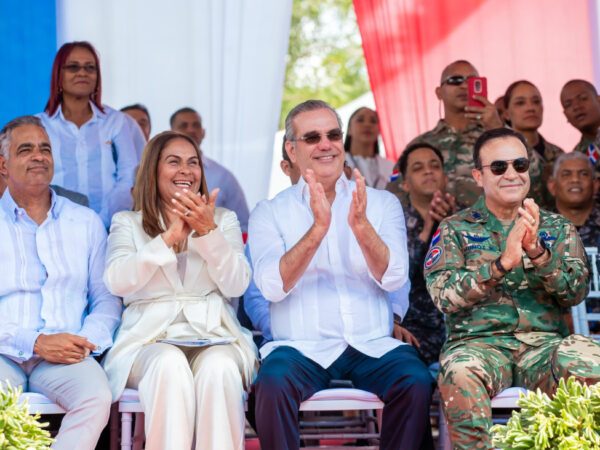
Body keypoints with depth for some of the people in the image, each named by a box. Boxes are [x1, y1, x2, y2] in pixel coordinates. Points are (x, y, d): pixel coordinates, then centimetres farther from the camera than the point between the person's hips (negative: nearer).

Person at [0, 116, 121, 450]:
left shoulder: (87, 223, 18)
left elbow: (107, 300, 15)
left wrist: (88, 340, -6)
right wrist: (35, 343, -13)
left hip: (67, 355, 2)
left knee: (97, 396, -32)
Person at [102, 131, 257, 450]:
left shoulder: (224, 219, 17)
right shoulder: (127, 222, 15)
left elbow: (236, 285, 2)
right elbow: (117, 282, -4)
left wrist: (208, 232, -13)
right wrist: (169, 237, -13)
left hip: (214, 336, 1)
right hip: (150, 338, -1)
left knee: (218, 367, -35)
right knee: (171, 364, -37)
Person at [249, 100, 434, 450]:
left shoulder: (383, 203, 11)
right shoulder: (270, 212, 7)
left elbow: (394, 278, -3)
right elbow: (272, 286, -9)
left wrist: (361, 226, -21)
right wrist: (317, 228, -22)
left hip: (372, 345, 1)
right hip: (302, 347, -1)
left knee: (416, 381, -29)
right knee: (274, 382, -32)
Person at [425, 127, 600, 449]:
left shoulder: (557, 228, 16)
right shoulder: (455, 229, 10)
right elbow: (444, 295, -4)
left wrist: (537, 251, -14)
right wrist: (503, 263, -16)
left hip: (543, 343, 1)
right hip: (479, 342, -1)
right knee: (460, 372, -37)